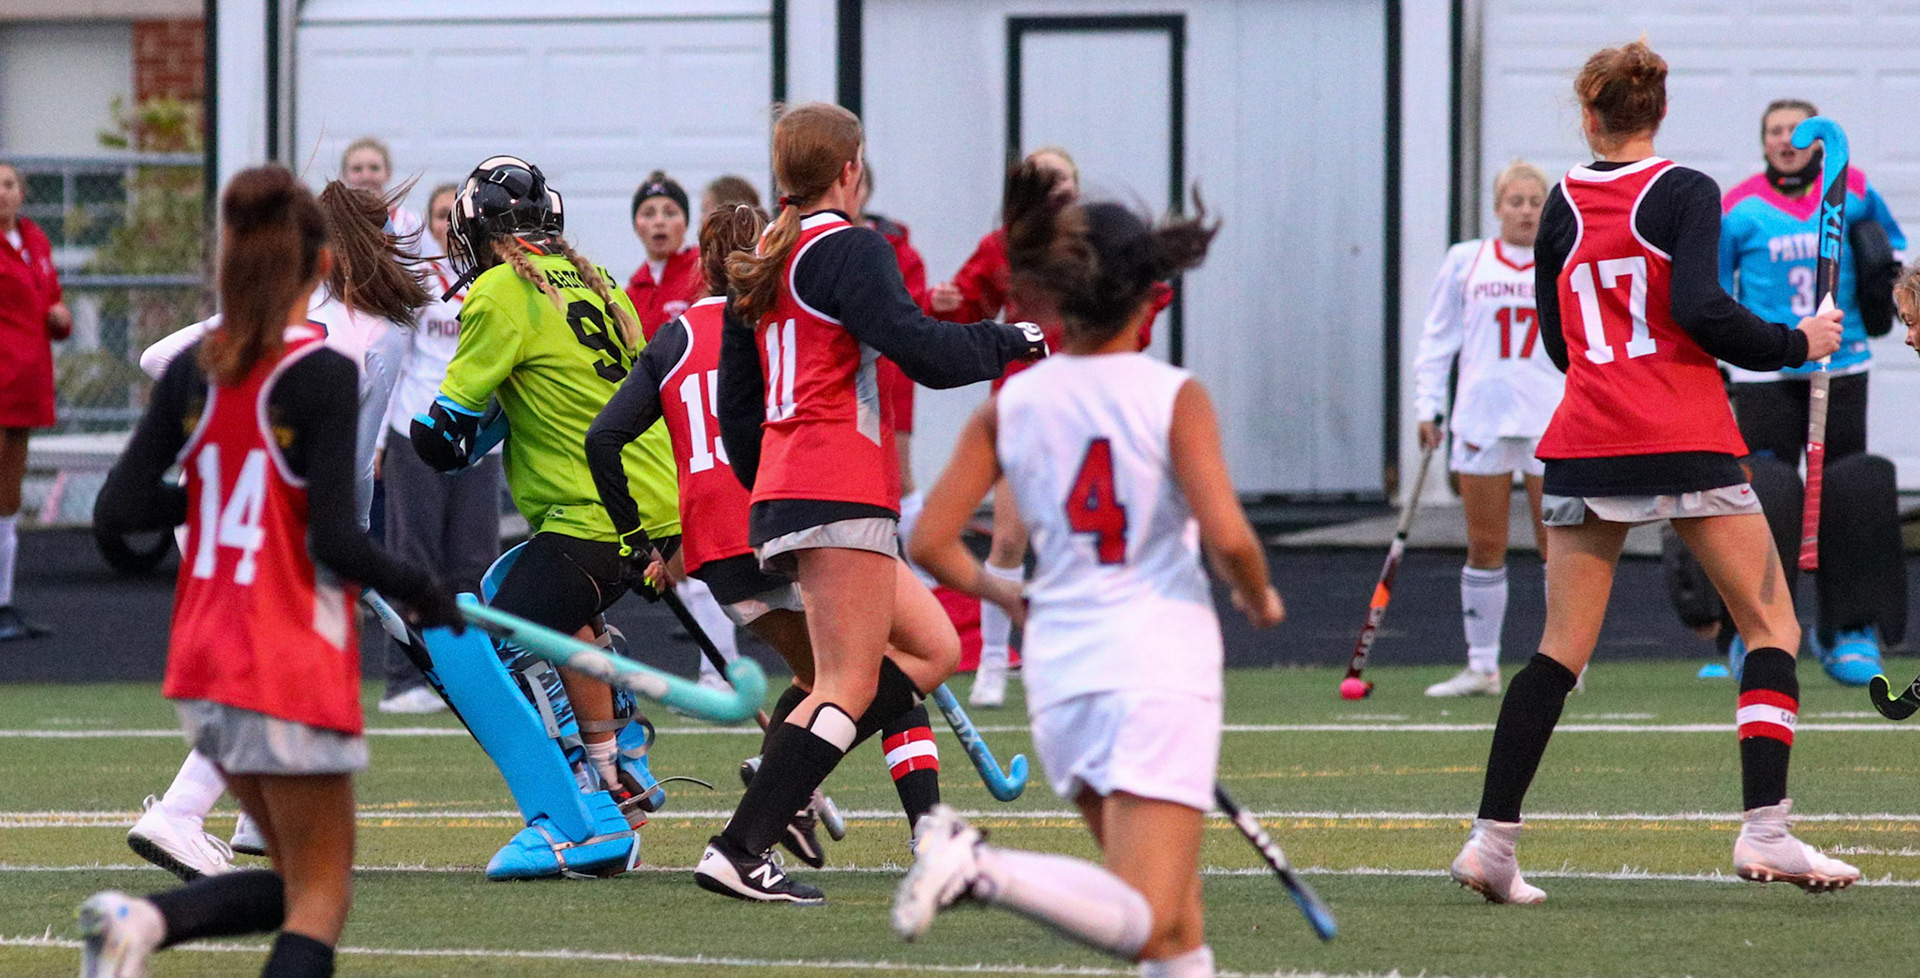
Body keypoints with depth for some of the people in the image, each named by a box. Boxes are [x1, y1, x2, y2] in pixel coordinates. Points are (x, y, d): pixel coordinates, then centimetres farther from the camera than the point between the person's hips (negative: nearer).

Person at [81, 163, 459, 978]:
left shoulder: (193, 371, 3)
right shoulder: (322, 375, -15)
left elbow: (119, 509, 2)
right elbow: (336, 542, -18)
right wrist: (427, 594, -2)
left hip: (204, 666, 7)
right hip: (293, 668, -7)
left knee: (294, 883, 18)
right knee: (320, 898, 2)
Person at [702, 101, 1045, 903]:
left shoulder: (763, 265, 18)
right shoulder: (847, 249, -8)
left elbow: (737, 407, 21)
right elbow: (924, 352, -19)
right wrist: (1014, 341, -3)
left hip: (782, 495, 9)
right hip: (842, 494, -9)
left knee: (932, 649, 13)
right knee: (851, 686, -9)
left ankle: (780, 776, -1)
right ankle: (740, 850, -17)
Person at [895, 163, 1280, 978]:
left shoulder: (1009, 407, 4)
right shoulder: (1174, 397, -7)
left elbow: (930, 543, 2)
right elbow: (1228, 538, -15)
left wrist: (1000, 593, 22)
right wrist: (1258, 599, 7)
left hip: (1060, 668, 6)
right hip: (1161, 664, -6)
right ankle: (983, 869, -35)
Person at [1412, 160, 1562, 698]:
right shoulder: (1465, 262, 8)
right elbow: (1437, 338, 10)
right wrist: (1428, 407, 4)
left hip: (1552, 421, -1)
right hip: (1482, 417, 1)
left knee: (1557, 542, -2)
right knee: (1484, 547, 3)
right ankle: (1481, 667, 10)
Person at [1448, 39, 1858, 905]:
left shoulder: (1562, 207, 10)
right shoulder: (1685, 193, -3)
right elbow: (1700, 307, -16)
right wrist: (1796, 344, -4)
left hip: (1584, 441, 4)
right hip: (1687, 443, -4)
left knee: (1561, 649, 7)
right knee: (1772, 625, 5)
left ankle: (1492, 838, 0)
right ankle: (1764, 831, -8)